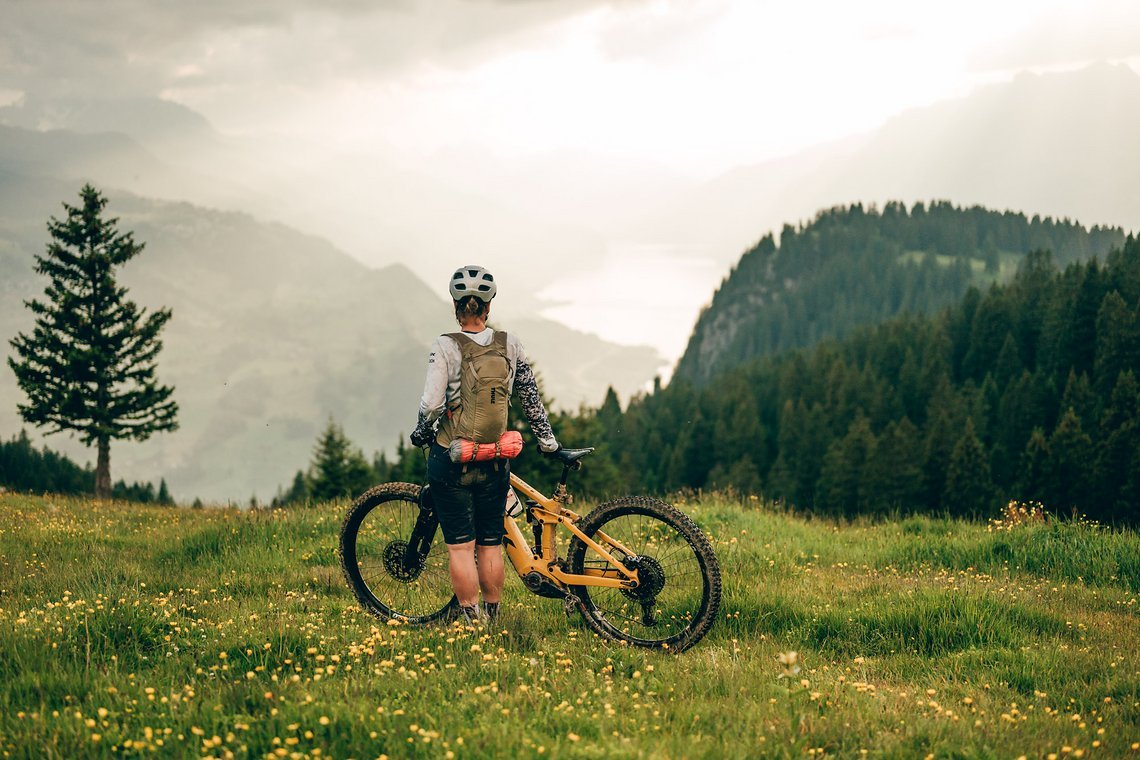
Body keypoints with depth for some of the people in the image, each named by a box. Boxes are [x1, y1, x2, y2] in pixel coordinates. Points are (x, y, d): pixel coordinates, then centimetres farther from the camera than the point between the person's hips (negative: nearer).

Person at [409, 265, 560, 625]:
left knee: (460, 546, 2)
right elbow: (531, 396, 7)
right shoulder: (510, 344, 0)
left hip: (451, 459, -3)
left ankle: (471, 620, 2)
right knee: (491, 544, 14)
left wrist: (421, 433, 4)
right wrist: (549, 441, 17)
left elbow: (431, 404, -16)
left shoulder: (445, 346, -10)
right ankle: (492, 617, 22)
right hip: (495, 461, 3)